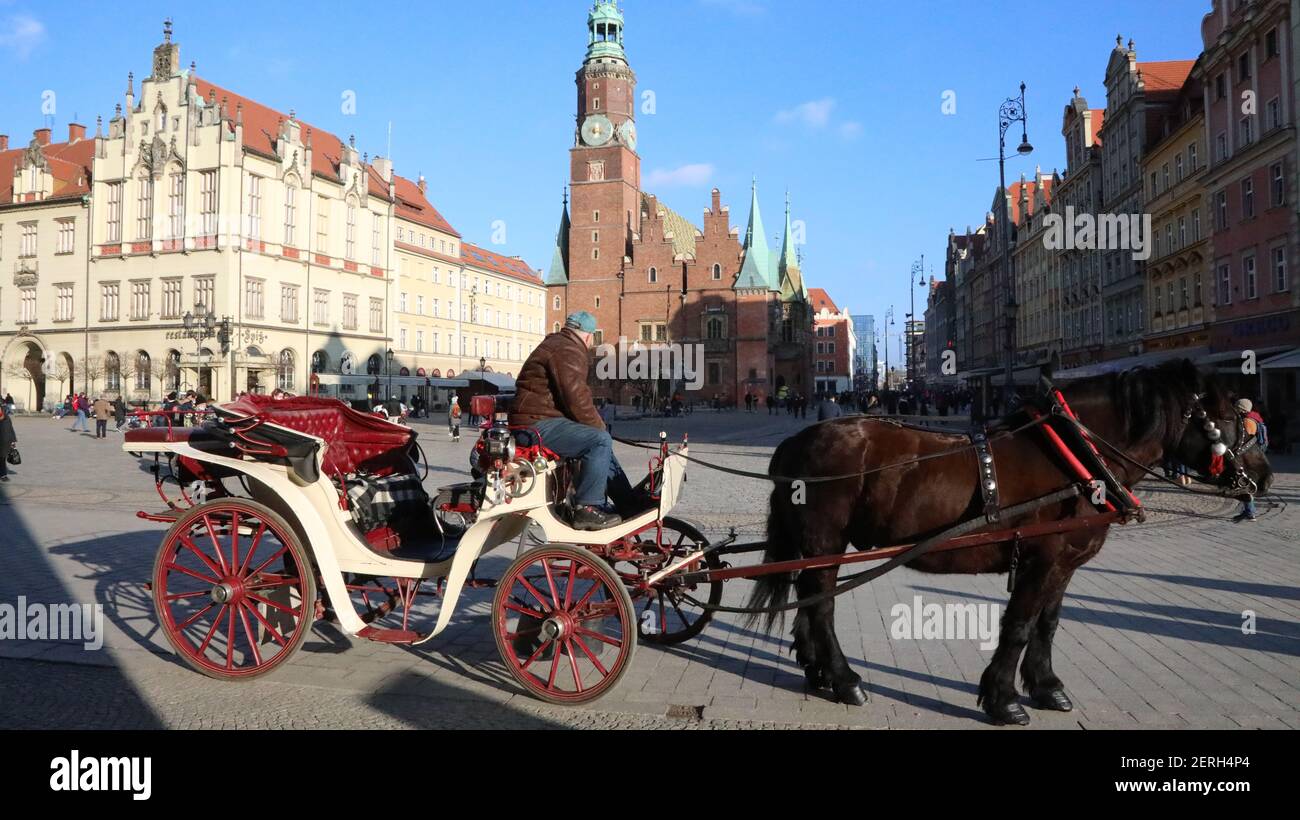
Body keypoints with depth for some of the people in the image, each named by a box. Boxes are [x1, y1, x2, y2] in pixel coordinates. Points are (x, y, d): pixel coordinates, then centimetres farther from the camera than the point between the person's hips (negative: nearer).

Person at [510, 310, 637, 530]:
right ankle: (587, 509, -22)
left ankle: (630, 506, 20)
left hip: (540, 419, 12)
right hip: (539, 423, -12)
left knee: (601, 445, 17)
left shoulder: (556, 344, 22)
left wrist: (597, 425, 13)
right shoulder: (567, 351, -14)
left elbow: (574, 395, 22)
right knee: (600, 440, -23)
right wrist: (599, 426, -7)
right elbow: (576, 398, -22)